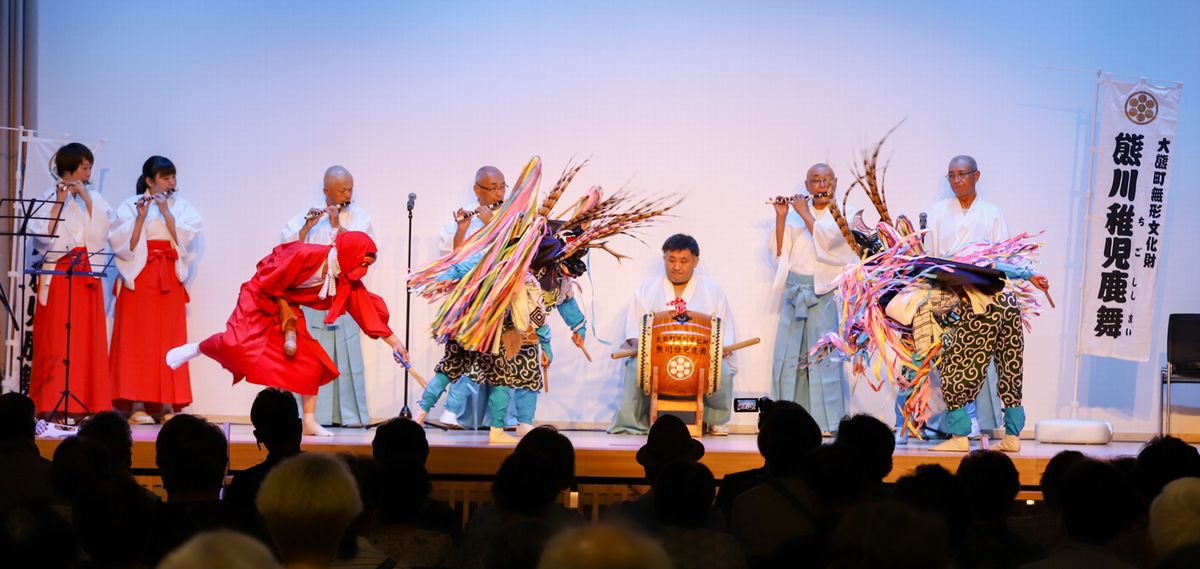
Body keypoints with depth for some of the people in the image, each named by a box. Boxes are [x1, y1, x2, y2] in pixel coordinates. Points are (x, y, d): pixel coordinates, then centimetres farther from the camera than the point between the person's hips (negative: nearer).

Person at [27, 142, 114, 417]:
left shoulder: (94, 198, 12)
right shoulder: (48, 197, 2)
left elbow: (102, 229, -4)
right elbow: (44, 235, -11)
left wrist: (86, 198, -11)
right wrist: (60, 201, -13)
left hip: (87, 274, 3)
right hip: (57, 273, -3)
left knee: (88, 340, 0)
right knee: (56, 339, -7)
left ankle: (87, 403, 1)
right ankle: (52, 403, -7)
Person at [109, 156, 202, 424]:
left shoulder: (180, 206, 11)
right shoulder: (131, 206, 3)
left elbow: (184, 239, -4)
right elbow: (125, 245, -7)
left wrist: (165, 211, -11)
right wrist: (141, 216, -17)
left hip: (170, 278, 3)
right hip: (139, 277, -3)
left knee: (170, 339, 0)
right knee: (139, 338, -6)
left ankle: (167, 404, 0)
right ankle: (137, 404, -7)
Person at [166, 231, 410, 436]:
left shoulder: (348, 280, -6)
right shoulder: (308, 255, -28)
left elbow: (368, 310, -3)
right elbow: (271, 281, -21)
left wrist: (393, 341, -5)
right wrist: (285, 312, -11)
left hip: (287, 305, 7)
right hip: (261, 298, -7)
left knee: (310, 361, -4)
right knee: (238, 342, -27)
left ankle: (309, 421, 2)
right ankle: (195, 349, 2)